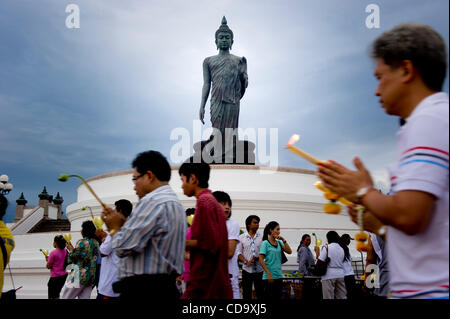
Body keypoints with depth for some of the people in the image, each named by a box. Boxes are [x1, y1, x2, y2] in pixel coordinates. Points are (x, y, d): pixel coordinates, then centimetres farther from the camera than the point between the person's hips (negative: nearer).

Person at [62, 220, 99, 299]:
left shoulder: (82, 242, -11)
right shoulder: (96, 242, 9)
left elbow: (73, 258, -8)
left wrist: (70, 249, 10)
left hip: (80, 276, -7)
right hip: (91, 277, 7)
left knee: (66, 297, 5)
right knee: (84, 297, 7)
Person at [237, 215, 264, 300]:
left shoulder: (262, 237, 6)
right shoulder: (242, 237, 5)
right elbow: (238, 252, 2)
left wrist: (257, 257, -14)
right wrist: (246, 262, -12)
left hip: (259, 269, 1)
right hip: (247, 269, 0)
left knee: (260, 293, 4)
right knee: (246, 294, 2)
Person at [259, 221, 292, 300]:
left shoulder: (279, 242, 10)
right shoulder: (265, 243, -8)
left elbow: (289, 251, 2)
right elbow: (261, 260, -12)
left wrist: (284, 240, -8)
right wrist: (269, 274, -16)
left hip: (279, 276, 6)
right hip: (269, 277, -6)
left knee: (277, 297, 10)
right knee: (269, 297, -3)